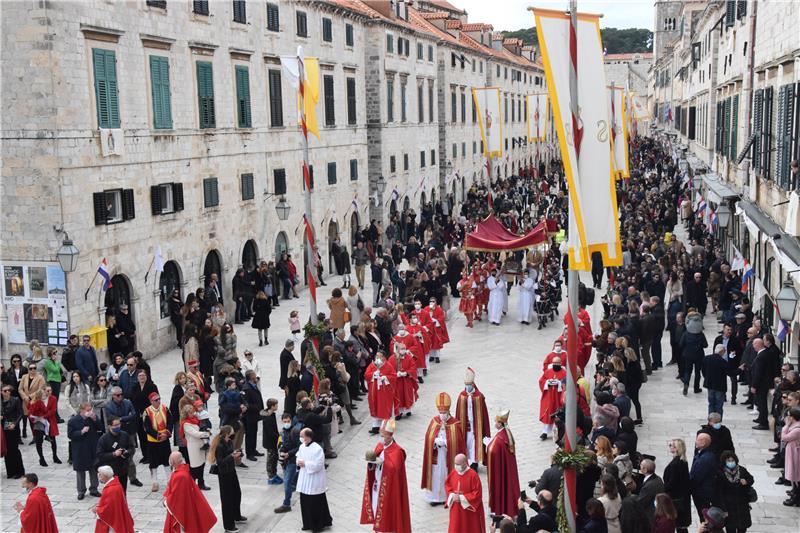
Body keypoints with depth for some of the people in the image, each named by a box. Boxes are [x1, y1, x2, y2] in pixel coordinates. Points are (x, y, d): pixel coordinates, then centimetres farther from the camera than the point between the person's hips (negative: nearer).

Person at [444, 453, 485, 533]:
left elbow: (477, 494, -18)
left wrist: (462, 498, -20)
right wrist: (452, 495, -8)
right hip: (456, 509, 5)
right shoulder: (453, 473, -2)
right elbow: (447, 485, 12)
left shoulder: (473, 475, -19)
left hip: (469, 509, -5)